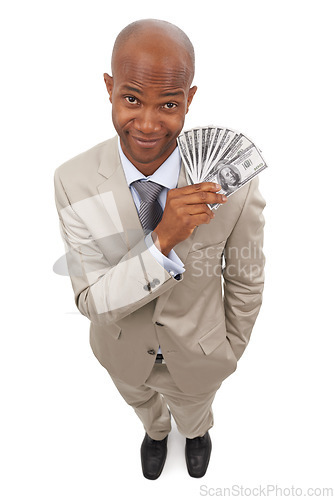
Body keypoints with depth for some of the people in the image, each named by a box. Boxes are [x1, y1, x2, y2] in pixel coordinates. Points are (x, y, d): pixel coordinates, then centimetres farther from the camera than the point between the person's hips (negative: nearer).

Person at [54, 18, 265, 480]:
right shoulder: (74, 181, -28)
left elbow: (246, 279, -14)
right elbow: (91, 300, -26)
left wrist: (232, 352, 1)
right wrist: (162, 240, -44)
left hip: (196, 352, 0)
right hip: (123, 351, 1)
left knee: (192, 413, 34)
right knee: (142, 404, 36)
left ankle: (197, 432, 75)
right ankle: (155, 432, 76)